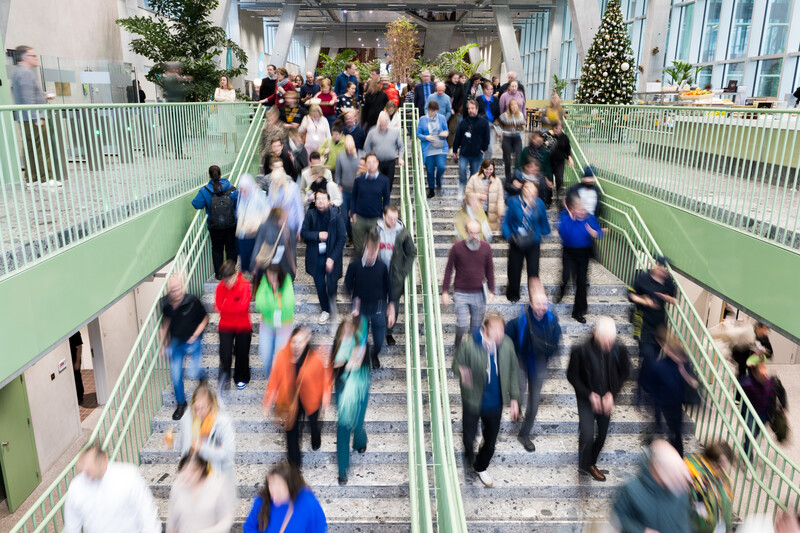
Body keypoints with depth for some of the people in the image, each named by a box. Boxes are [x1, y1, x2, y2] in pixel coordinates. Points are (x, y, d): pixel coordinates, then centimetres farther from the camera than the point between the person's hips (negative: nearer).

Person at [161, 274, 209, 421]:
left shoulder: (192, 301, -22)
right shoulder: (166, 303, -10)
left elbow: (205, 319, -8)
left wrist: (195, 335, -15)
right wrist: (164, 341, 10)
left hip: (192, 342, -3)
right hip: (175, 342, 3)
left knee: (194, 374, -7)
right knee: (176, 376, 5)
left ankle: (201, 375, 32)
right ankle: (181, 403, 28)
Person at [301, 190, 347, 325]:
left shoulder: (336, 216, -11)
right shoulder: (310, 215, -3)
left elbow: (342, 238, -11)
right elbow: (303, 233, -2)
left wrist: (332, 258, -17)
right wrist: (318, 235, -20)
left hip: (331, 256, -2)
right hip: (315, 257, 3)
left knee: (331, 286, -5)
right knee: (320, 286, 12)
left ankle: (332, 300, 31)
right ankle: (325, 310, 34)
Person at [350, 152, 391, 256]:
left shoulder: (384, 180, -3)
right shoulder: (359, 180, -2)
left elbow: (386, 200, 5)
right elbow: (353, 197, 9)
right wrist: (353, 213, 2)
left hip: (376, 220, -1)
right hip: (359, 219, 1)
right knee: (358, 247, 11)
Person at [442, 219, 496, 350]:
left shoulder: (486, 247, 0)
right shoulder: (457, 248, -7)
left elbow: (490, 270, 10)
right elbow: (448, 270, 0)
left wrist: (491, 290, 8)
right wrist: (445, 291, -2)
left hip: (479, 294, 2)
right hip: (461, 294, -2)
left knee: (476, 326, 8)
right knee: (463, 325, -10)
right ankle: (458, 343, 21)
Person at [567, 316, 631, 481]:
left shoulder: (618, 350, -16)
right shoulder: (581, 351, -24)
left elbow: (624, 372, 1)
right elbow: (572, 375, -11)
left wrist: (612, 393, -9)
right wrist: (590, 395, -18)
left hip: (607, 399, 4)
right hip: (587, 398, -3)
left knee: (602, 434, 15)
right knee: (587, 435, -12)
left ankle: (591, 463, 40)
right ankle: (584, 466, 16)